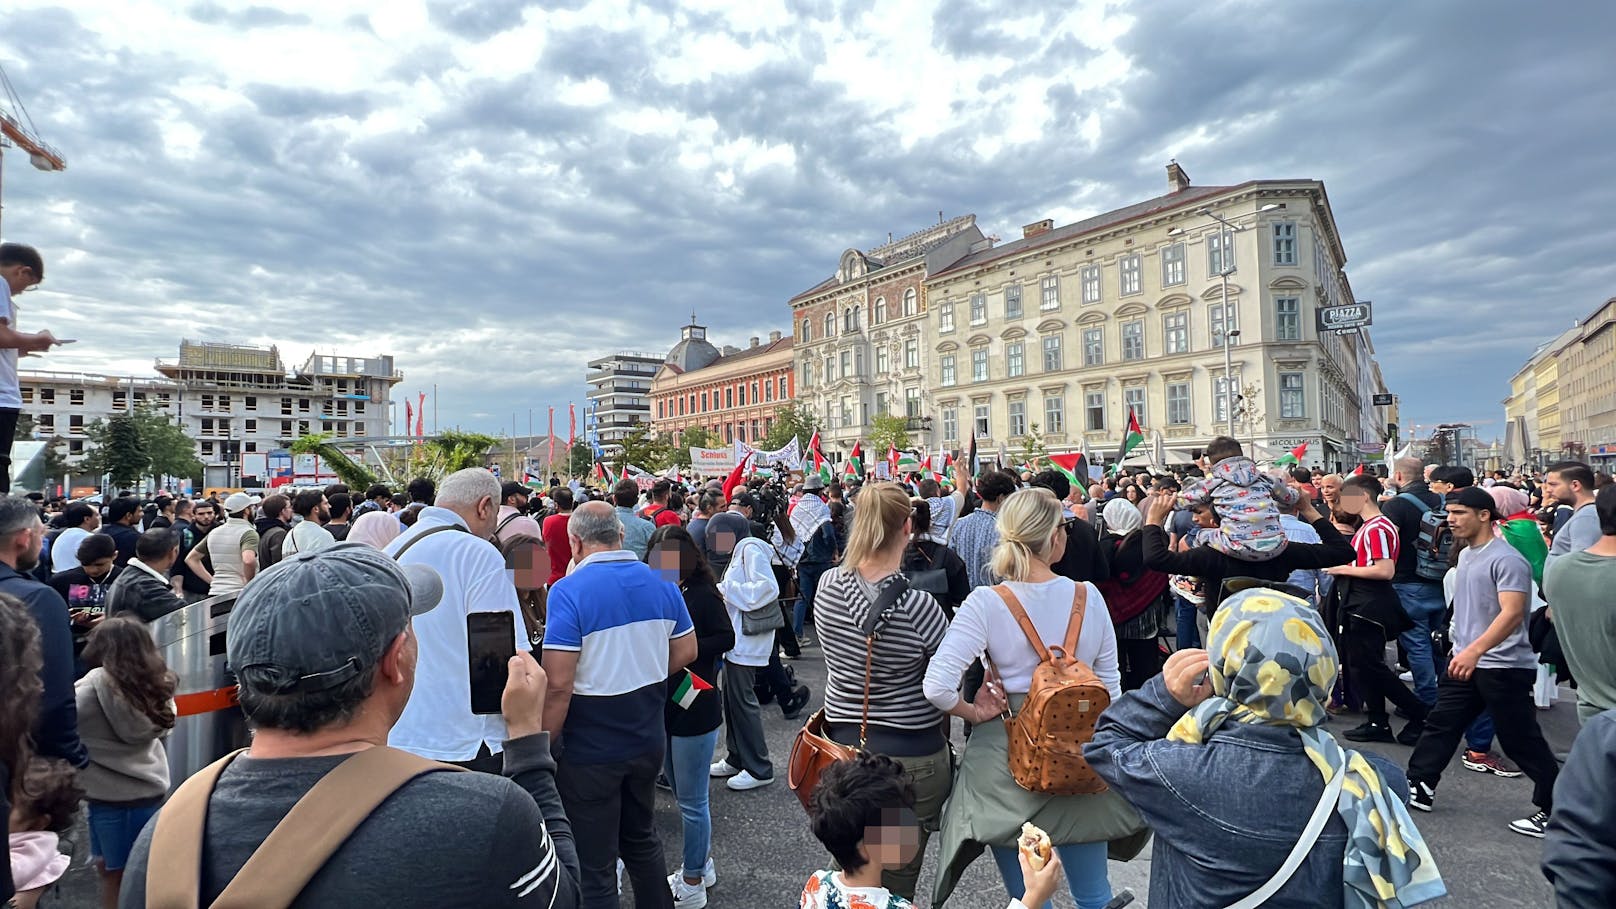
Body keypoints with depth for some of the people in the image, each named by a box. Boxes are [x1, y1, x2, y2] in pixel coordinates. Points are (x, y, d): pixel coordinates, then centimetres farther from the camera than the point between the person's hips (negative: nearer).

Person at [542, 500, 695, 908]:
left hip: (591, 750, -5)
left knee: (595, 866, 12)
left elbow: (559, 684, -22)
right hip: (647, 740, 6)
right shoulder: (662, 583, -3)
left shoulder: (570, 590, -19)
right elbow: (686, 652, 6)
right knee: (642, 841, 26)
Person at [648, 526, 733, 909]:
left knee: (691, 801, 7)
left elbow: (726, 638, -16)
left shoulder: (702, 594, -13)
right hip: (663, 707, 6)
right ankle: (702, 864, 40)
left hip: (694, 709, -6)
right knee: (684, 795, 21)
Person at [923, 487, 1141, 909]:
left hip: (1008, 760, -2)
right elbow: (1110, 686, 3)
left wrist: (974, 713, -5)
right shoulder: (1089, 596, -7)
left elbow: (937, 687, -23)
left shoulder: (987, 602, -16)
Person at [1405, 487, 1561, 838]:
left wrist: (1475, 650, -38)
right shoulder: (1465, 554, 10)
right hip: (1465, 660, 9)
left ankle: (1556, 808, 19)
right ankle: (1419, 787, 20)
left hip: (1504, 666, -9)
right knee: (1441, 725, 11)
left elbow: (1512, 613, -28)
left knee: (1521, 740, 2)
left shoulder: (1506, 559, -18)